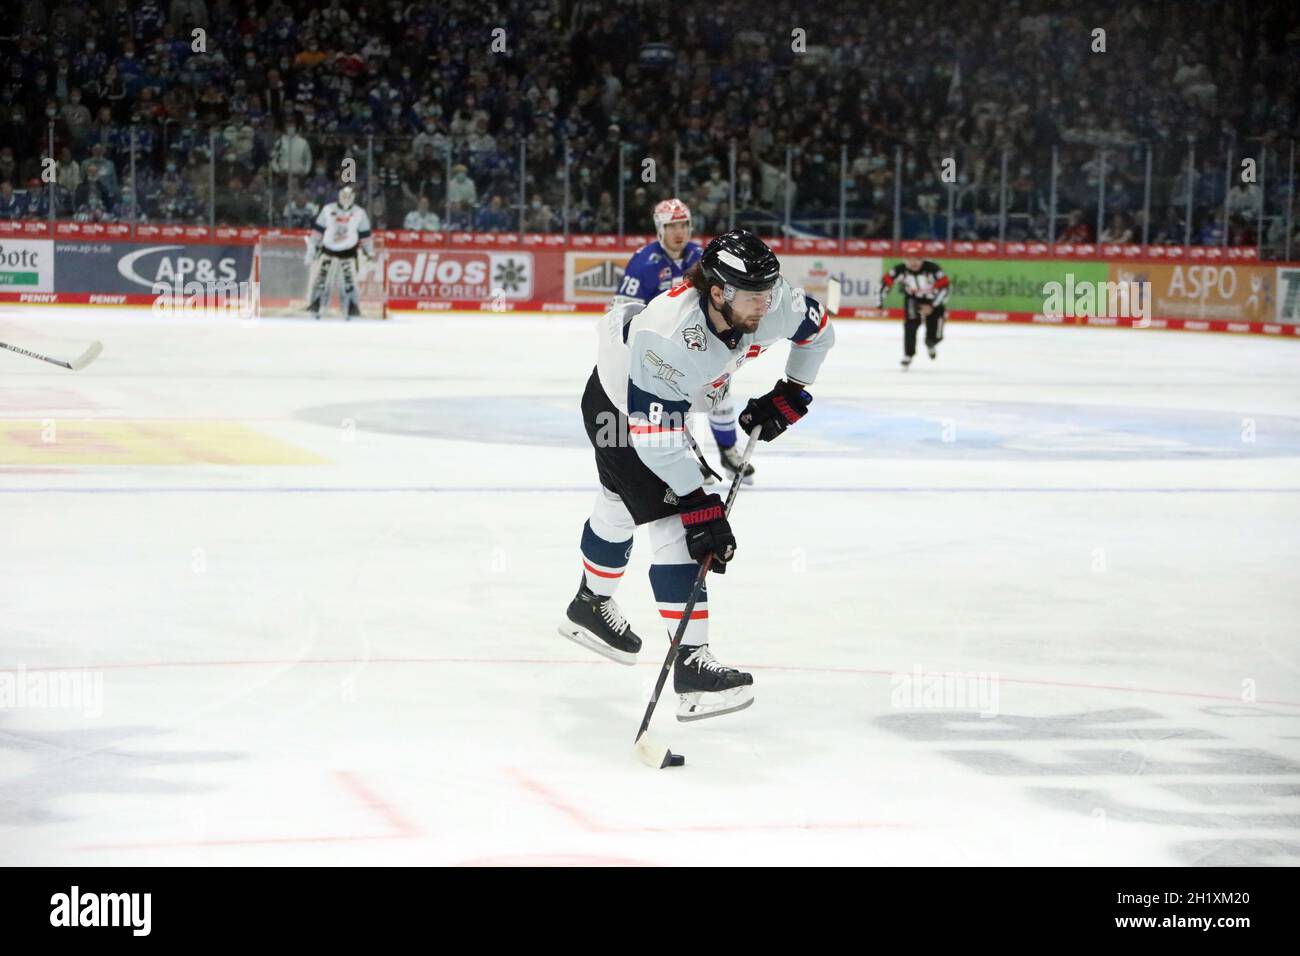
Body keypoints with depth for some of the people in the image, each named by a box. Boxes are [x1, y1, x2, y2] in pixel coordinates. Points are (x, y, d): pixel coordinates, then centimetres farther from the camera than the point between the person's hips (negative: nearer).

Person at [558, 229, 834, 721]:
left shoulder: (771, 303, -27)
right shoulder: (668, 335, -44)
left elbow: (817, 329, -2)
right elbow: (655, 440, -42)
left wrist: (791, 394, -3)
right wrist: (701, 507, -41)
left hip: (675, 400, 8)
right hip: (619, 406, -8)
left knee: (623, 505, 28)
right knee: (674, 521, -19)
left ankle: (590, 606, 53)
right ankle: (690, 663, -19)